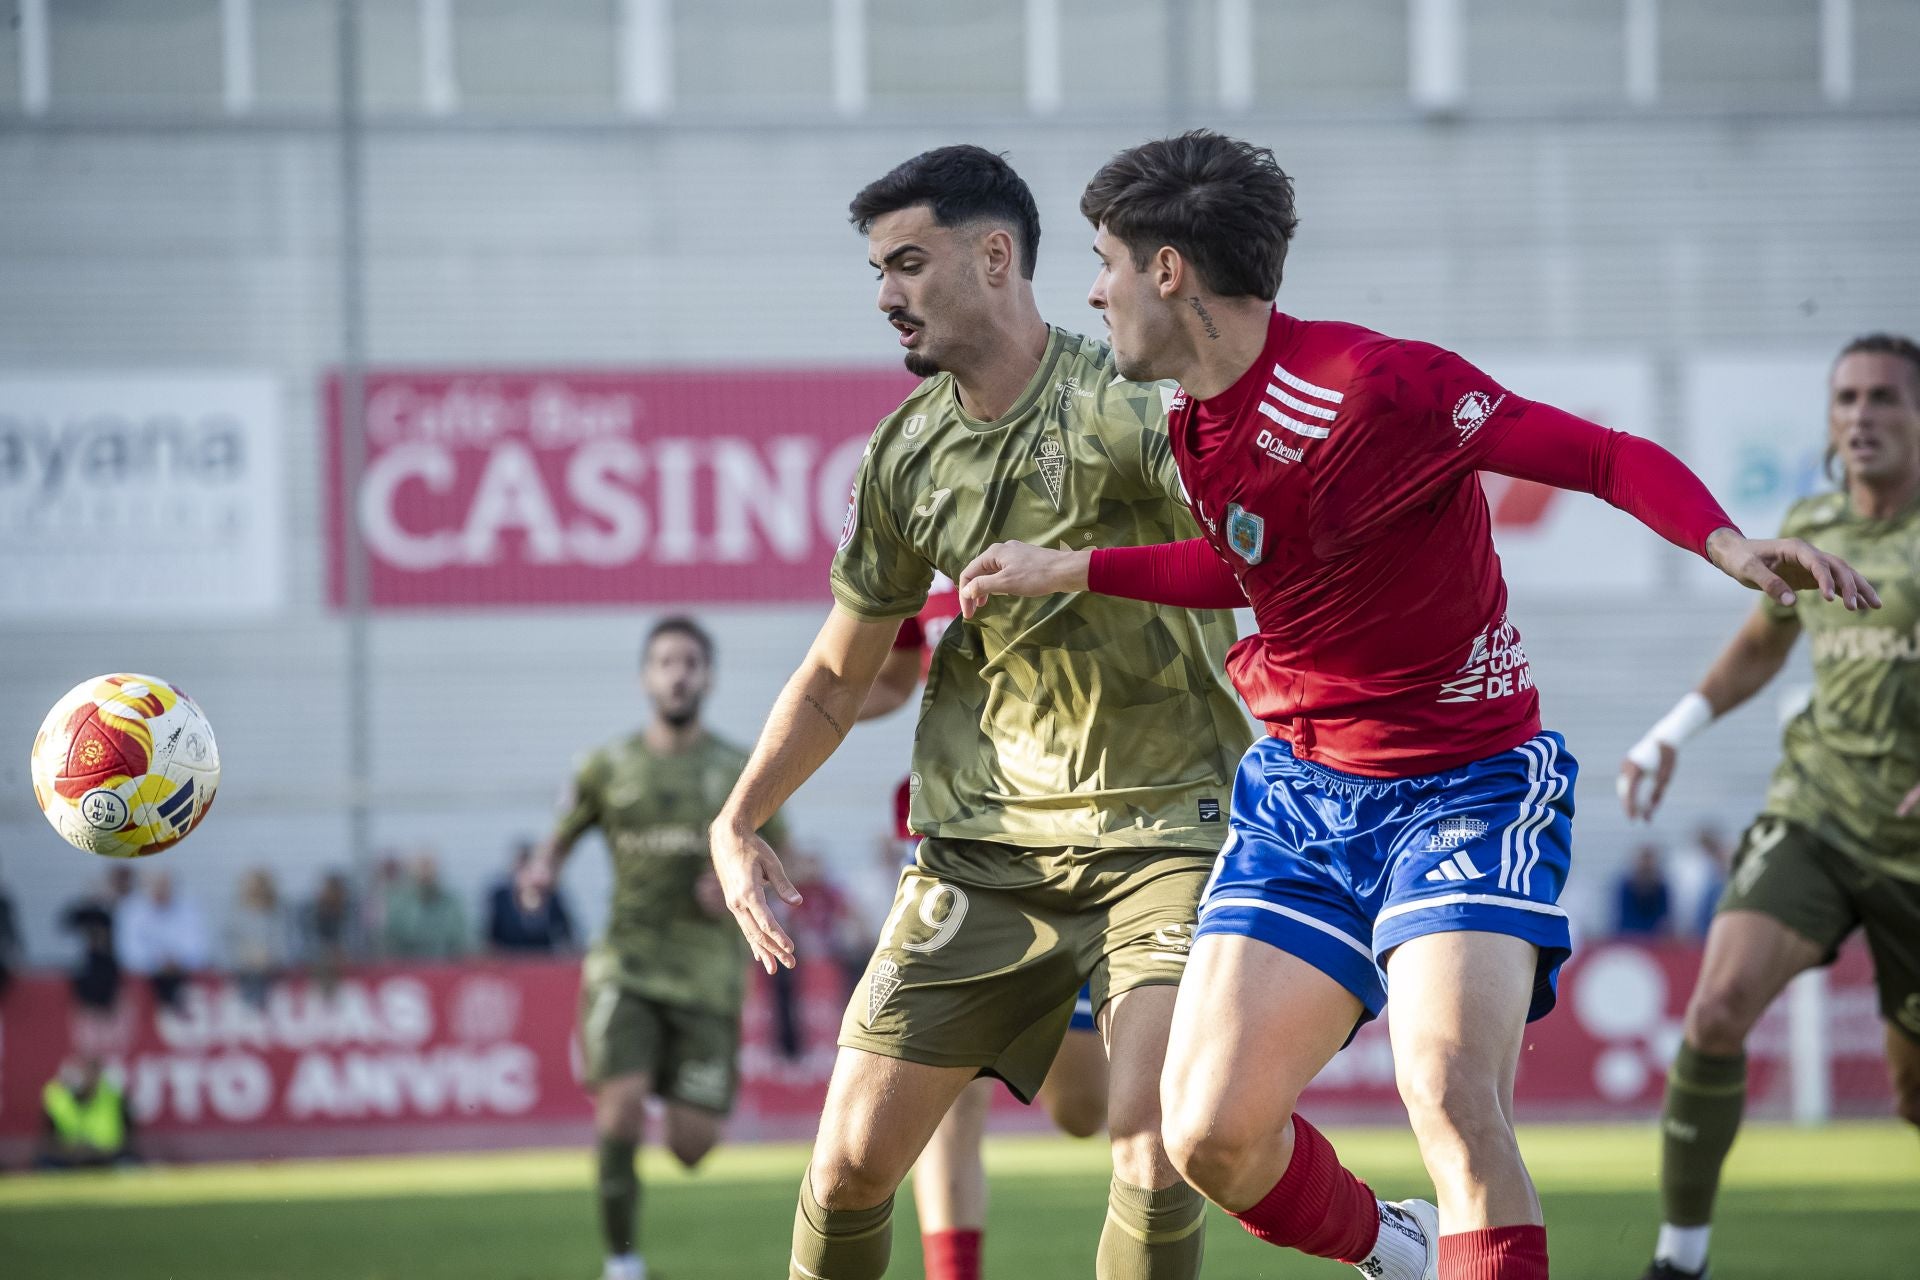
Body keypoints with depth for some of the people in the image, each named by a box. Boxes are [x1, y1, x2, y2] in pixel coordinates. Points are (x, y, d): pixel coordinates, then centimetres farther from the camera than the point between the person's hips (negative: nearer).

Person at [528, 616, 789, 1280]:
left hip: (707, 970, 0)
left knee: (692, 1146, -3)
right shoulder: (609, 767, 5)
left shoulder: (741, 772, 4)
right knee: (621, 1104, -22)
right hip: (629, 962, 0)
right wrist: (542, 869, -7)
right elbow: (561, 839, 16)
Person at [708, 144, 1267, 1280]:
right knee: (854, 1159, 3)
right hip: (983, 842, 5)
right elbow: (840, 676, 17)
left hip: (1165, 819, -5)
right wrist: (738, 823, 8)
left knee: (1155, 1145, -21)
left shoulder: (1124, 407, -15)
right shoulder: (905, 456, 5)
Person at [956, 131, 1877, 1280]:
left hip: (1464, 786, -7)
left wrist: (1728, 544, -39)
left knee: (1453, 1097, -29)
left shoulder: (1371, 385, -21)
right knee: (1208, 1133, -2)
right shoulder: (1202, 419, 4)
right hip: (1297, 789, 7)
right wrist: (1070, 570, 22)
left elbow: (1607, 455, -21)